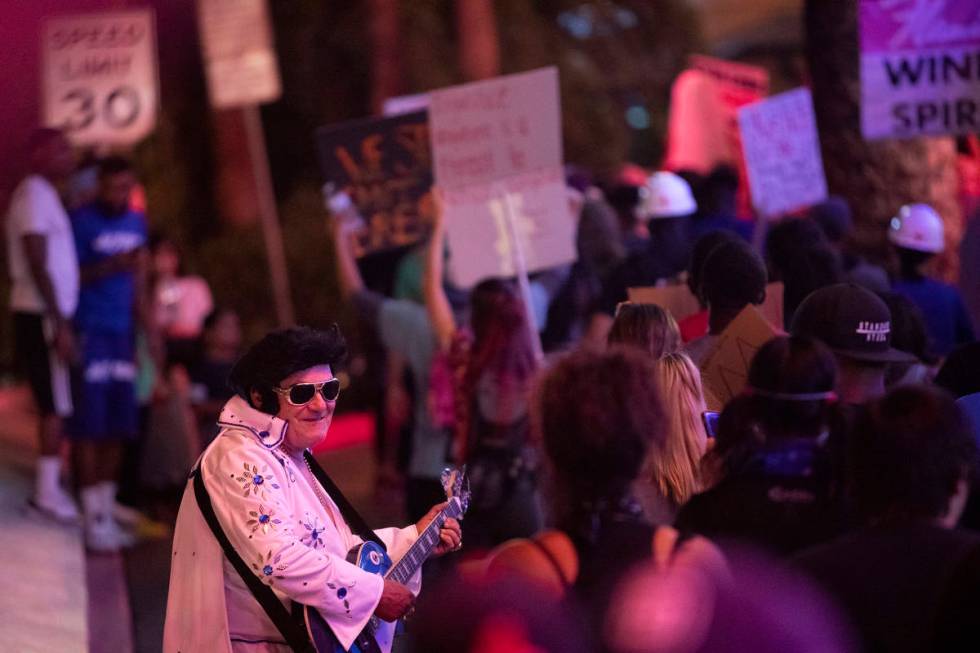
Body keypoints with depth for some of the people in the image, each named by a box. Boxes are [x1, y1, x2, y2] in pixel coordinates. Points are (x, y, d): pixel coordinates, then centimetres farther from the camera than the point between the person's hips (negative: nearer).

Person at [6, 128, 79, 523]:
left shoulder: (44, 195, 18)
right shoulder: (35, 195, -12)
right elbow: (38, 266, -19)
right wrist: (59, 324, -21)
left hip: (47, 314, 9)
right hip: (42, 315, -9)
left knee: (55, 404, 11)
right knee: (56, 405, -8)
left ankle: (51, 484, 15)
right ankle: (47, 491, -6)